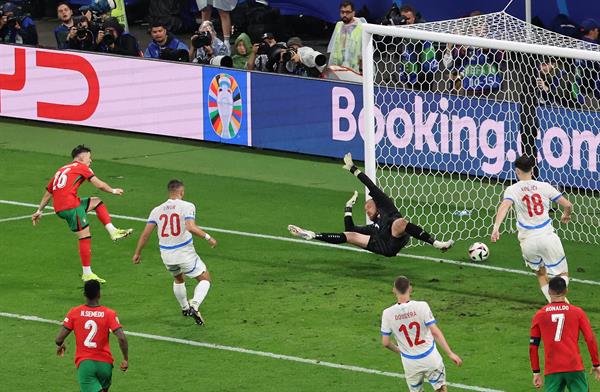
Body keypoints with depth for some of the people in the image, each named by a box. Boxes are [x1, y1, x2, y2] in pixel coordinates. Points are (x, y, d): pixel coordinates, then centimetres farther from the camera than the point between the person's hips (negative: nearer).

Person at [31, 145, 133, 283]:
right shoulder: (81, 167, 5)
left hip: (59, 208, 8)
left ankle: (113, 231, 10)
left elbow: (48, 193, 28)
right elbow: (100, 185, 1)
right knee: (85, 236, -4)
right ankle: (87, 274, -3)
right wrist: (113, 191, 18)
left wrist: (39, 211, 32)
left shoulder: (61, 170, 26)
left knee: (97, 202, 22)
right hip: (71, 206, -8)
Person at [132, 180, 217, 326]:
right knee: (205, 279, 10)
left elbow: (145, 233, 2)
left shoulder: (157, 210, 4)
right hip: (185, 253, -5)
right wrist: (207, 237, -18)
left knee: (178, 278, 33)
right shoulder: (187, 206, -9)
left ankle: (185, 308, 46)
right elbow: (190, 227, -26)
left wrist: (137, 253, 11)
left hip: (166, 255, 5)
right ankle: (194, 306, -12)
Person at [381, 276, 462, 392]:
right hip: (430, 358, -1)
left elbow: (385, 343, -3)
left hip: (410, 363, 2)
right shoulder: (421, 306, -16)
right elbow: (435, 332, -19)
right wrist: (450, 353, -15)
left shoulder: (388, 314, -10)